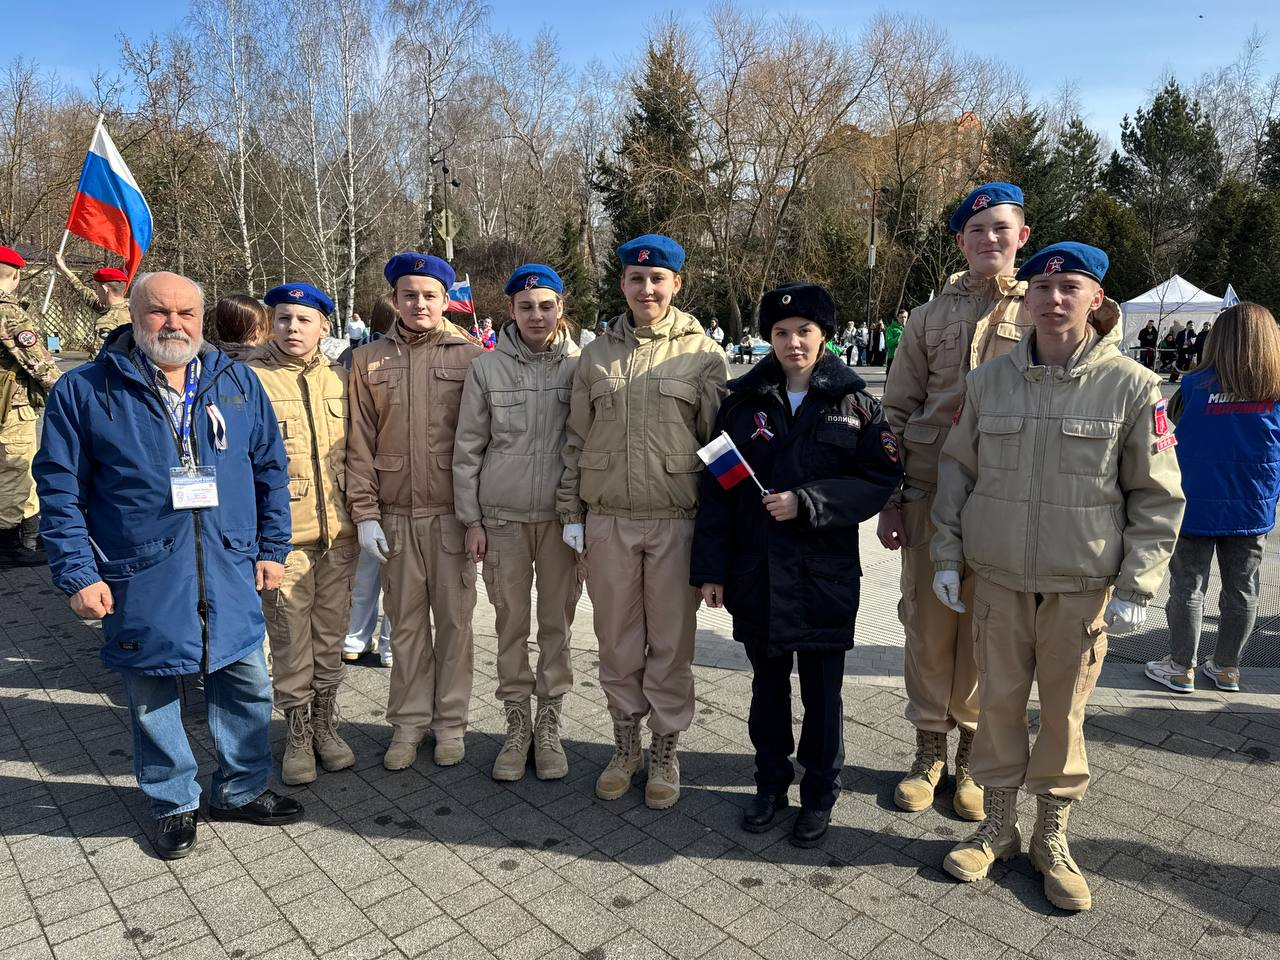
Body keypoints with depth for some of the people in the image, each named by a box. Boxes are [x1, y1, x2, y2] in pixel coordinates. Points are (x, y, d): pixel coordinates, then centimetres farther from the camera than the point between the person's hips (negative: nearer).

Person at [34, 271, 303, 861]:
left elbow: (271, 470, 8)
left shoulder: (238, 384, 5)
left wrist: (272, 547, 4)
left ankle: (241, 789, 34)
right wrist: (78, 575, -8)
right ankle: (174, 804, 33)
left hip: (230, 574, 2)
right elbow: (60, 491, -3)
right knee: (152, 700, 12)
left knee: (248, 685, 12)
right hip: (141, 583, -2)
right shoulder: (84, 391, -3)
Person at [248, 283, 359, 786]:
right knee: (290, 638, 6)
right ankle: (298, 732, 23)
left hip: (338, 533, 4)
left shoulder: (339, 378, 8)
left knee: (330, 635, 13)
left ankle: (325, 723, 29)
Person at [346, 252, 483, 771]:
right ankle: (409, 722, 25)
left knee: (454, 620, 8)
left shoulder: (471, 356, 1)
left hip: (453, 512, -1)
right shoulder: (369, 360, 7)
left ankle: (451, 721, 23)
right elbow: (359, 442, 4)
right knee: (406, 621, 11)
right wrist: (364, 512, -2)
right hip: (395, 514, 2)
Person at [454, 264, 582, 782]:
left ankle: (549, 724, 24)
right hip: (502, 517, 1)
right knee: (511, 623, 8)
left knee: (557, 623, 8)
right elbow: (467, 448, 4)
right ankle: (517, 724, 24)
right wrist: (471, 519, 1)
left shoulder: (580, 365, 0)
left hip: (562, 516, 0)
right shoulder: (486, 368, 1)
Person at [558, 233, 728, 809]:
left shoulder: (703, 354, 0)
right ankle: (624, 745, 31)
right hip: (608, 522, 3)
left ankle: (665, 752, 26)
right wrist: (571, 513, 7)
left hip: (675, 521, -2)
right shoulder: (596, 355, 8)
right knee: (617, 640, 12)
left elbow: (717, 442, -1)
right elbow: (576, 441, 11)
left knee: (671, 642, 8)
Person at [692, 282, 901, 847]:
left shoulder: (854, 403, -1)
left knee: (822, 693, 9)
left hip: (825, 573, -2)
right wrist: (711, 568, -3)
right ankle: (771, 784, 35)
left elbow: (882, 478, -7)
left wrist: (807, 503, -18)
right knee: (768, 683, 16)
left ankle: (819, 796, 30)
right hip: (756, 572, 2)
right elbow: (716, 488, 2)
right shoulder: (743, 400, 3)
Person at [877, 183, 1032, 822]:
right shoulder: (930, 318, 8)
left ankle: (971, 757, 25)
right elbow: (897, 412, 8)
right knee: (928, 622, 7)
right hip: (930, 493, 1)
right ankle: (929, 752, 25)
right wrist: (890, 500, 2)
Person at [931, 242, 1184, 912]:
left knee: (1064, 710, 10)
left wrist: (1135, 588, -6)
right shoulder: (989, 379, 1)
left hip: (1083, 586, -2)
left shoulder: (1131, 387, -6)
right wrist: (947, 555, 3)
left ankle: (1052, 836, 31)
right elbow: (956, 470, 8)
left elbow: (1157, 496, -2)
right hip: (998, 579, 2)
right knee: (998, 700, 10)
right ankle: (997, 826, 30)